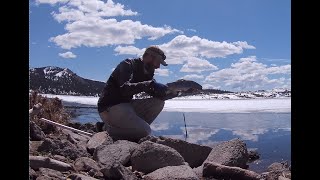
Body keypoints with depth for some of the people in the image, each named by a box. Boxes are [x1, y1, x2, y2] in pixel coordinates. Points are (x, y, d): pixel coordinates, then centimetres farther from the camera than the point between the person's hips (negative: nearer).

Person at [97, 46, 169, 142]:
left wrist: (160, 91, -16)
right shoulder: (127, 65, -14)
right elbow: (125, 89, -31)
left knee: (158, 102, -4)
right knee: (145, 131, -21)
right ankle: (108, 129, -2)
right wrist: (150, 84, -39)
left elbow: (154, 91, 8)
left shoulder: (146, 70, 11)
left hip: (126, 105, 9)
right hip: (109, 108, -9)